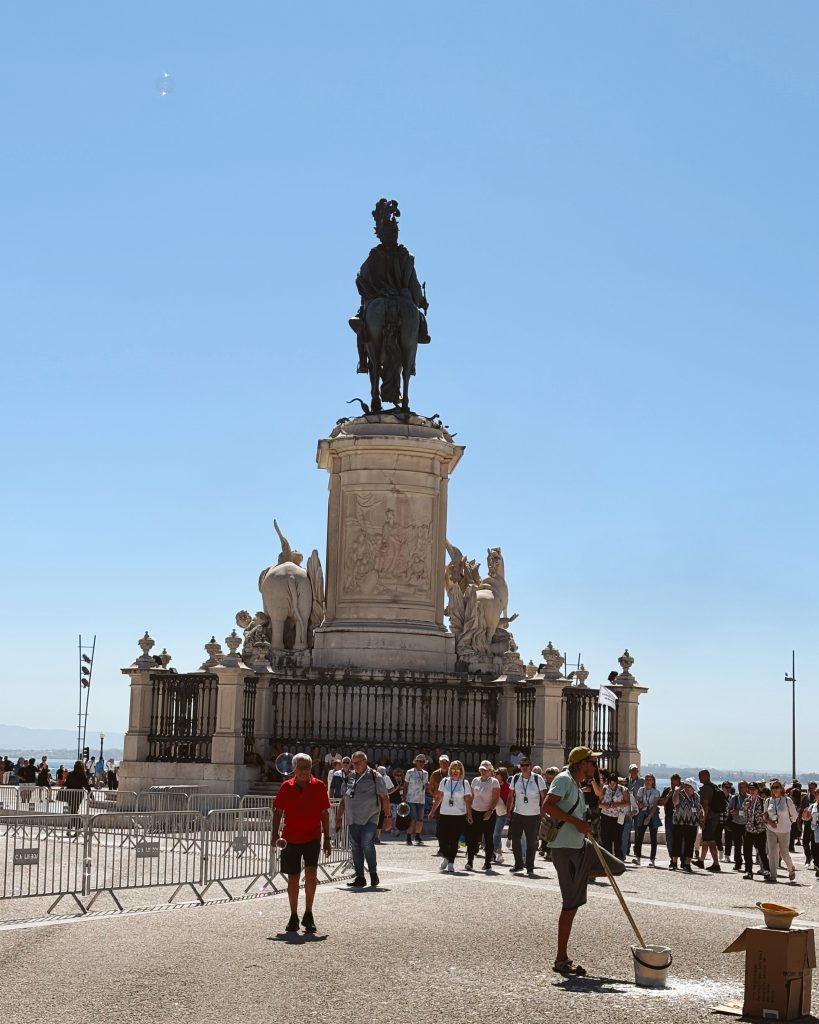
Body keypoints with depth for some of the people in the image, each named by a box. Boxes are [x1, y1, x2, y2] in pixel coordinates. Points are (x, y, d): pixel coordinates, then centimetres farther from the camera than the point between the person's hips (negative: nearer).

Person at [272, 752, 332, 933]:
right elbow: (278, 811, 6)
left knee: (311, 874, -17)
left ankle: (308, 914, -2)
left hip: (312, 838, -1)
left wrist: (327, 839, 3)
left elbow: (324, 814, 4)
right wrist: (275, 833, -6)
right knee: (293, 878, 8)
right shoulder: (286, 787, 1)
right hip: (290, 838, 1)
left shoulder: (319, 786, -1)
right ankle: (293, 917, 21)